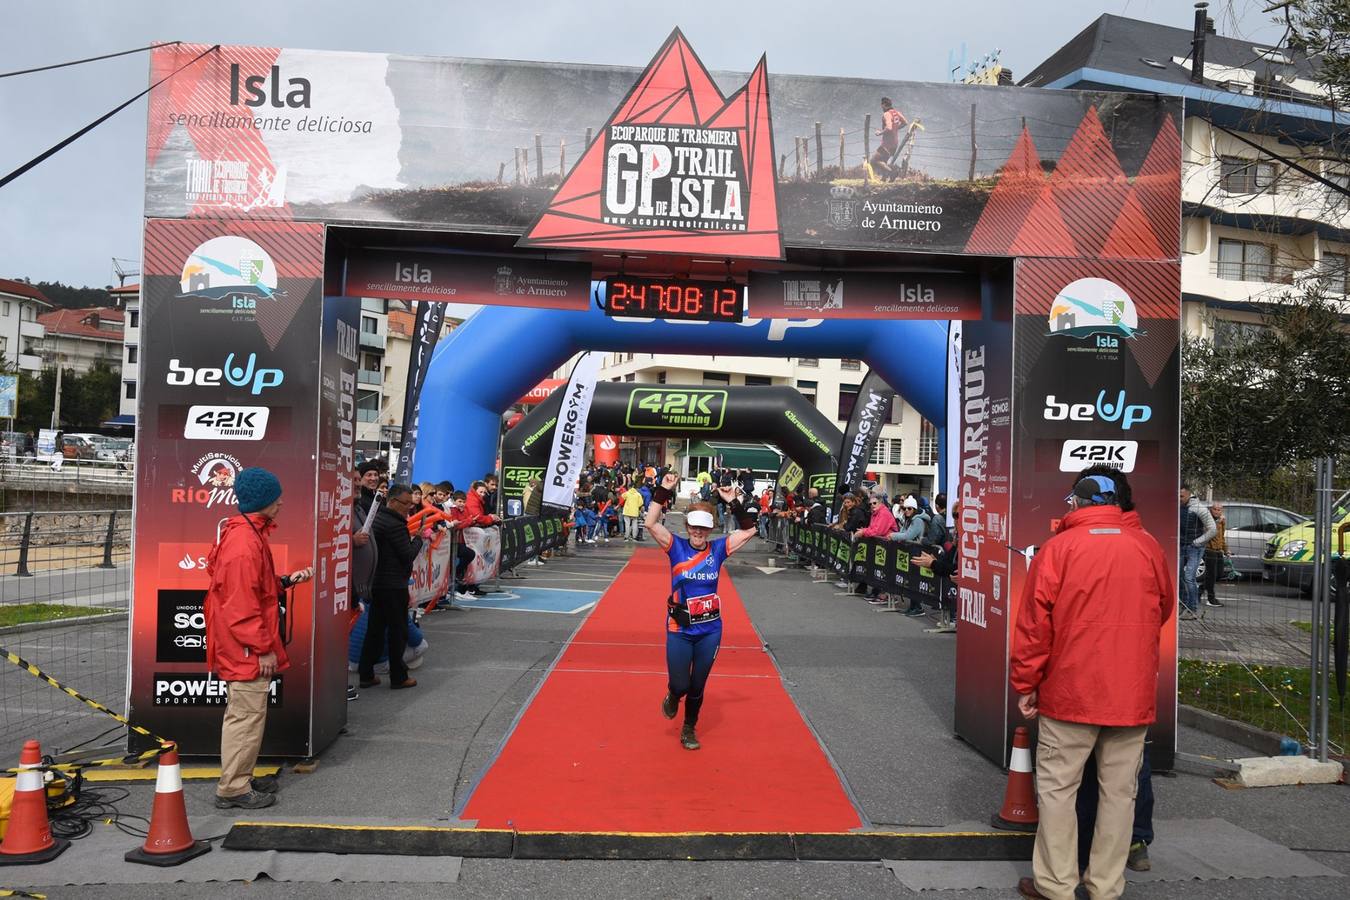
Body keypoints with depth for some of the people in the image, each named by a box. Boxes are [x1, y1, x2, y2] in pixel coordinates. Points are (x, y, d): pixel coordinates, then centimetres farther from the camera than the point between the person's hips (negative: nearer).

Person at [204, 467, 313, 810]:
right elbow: (242, 604, -24)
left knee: (245, 713, 18)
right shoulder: (244, 541, -22)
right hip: (246, 650, -11)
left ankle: (241, 778, 29)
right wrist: (263, 648, -19)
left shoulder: (248, 533, 11)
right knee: (247, 715, -2)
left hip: (244, 649, 11)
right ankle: (233, 789, 8)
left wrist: (286, 581, 9)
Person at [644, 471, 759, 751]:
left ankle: (689, 729, 37)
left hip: (710, 630, 2)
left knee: (697, 687, 14)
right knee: (680, 686, 2)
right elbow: (651, 523, -20)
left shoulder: (718, 549, -2)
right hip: (679, 630, -2)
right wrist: (663, 491, -25)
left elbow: (749, 530, -4)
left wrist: (735, 504, -11)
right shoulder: (676, 547, -8)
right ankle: (672, 696, 39)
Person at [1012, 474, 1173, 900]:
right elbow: (1164, 610, 19)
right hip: (1134, 694, 3)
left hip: (1070, 693, -3)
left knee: (1057, 787, 6)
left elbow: (1034, 624, -7)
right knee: (1119, 791, 10)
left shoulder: (1058, 548, -7)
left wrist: (1025, 685, 1)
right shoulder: (1148, 546, 4)